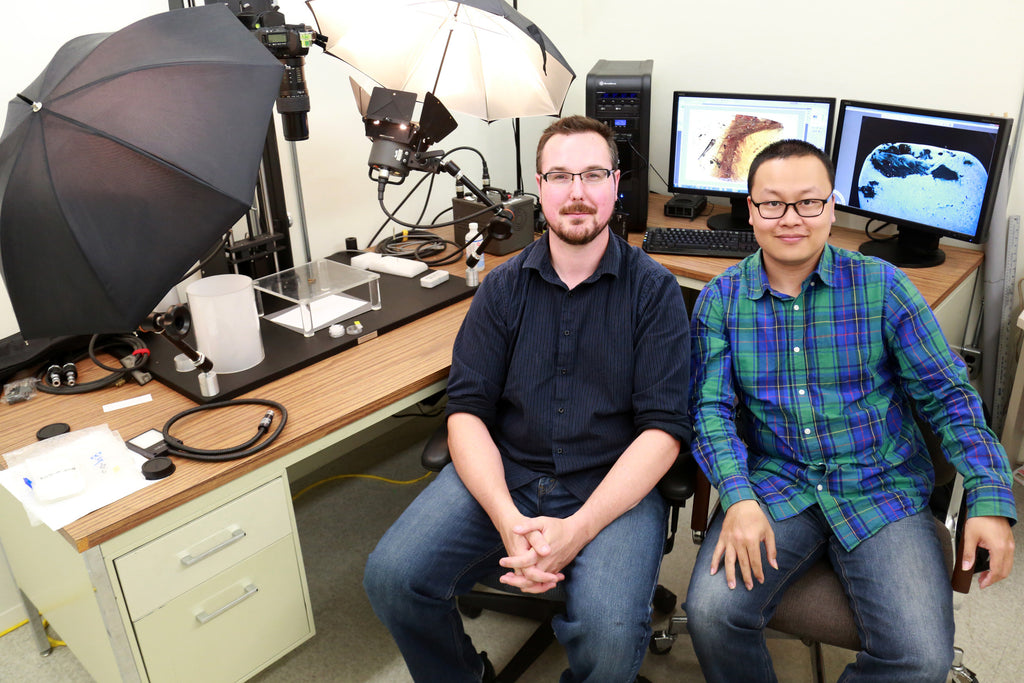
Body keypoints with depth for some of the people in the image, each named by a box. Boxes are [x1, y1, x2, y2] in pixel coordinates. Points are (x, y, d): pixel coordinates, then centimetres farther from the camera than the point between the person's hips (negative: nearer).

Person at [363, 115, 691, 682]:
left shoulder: (653, 290, -2)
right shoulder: (504, 286, 6)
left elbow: (663, 427, -8)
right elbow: (466, 410, 0)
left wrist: (576, 530, -20)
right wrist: (508, 520, -17)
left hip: (613, 485, -2)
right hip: (502, 474, 3)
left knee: (610, 635, -28)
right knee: (391, 577, -16)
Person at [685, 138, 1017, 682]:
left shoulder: (881, 286, 0)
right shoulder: (720, 299, 1)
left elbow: (945, 393, 3)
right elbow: (711, 407, -4)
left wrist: (990, 499, -7)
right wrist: (738, 498, -20)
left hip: (883, 491, 1)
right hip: (772, 487, 0)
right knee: (710, 614, -22)